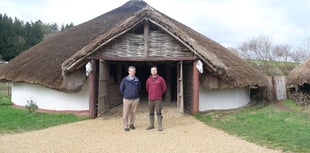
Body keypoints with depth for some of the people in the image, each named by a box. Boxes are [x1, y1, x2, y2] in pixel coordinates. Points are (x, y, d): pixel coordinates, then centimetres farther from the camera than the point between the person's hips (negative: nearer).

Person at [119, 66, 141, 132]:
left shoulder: (137, 80, -1)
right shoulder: (125, 79, -4)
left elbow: (139, 88, 14)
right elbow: (121, 88, 6)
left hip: (135, 99, 1)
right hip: (126, 99, -1)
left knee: (133, 113, 9)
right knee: (125, 114, 1)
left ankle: (132, 124, 25)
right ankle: (125, 126, 13)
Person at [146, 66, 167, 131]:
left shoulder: (160, 79, -4)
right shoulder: (148, 79, 6)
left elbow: (164, 88, 3)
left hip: (158, 99, -4)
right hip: (150, 99, 4)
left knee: (158, 113, -4)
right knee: (151, 113, 9)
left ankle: (160, 126, 2)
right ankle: (151, 125, 20)